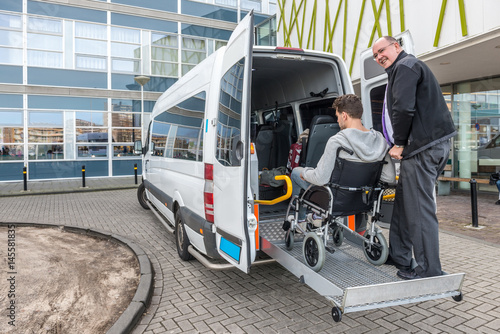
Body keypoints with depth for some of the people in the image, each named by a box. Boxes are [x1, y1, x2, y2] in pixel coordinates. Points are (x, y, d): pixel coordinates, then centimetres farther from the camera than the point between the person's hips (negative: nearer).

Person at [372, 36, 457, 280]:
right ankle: (398, 257, 25)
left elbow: (404, 108, -20)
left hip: (423, 147, -11)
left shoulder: (405, 66, -6)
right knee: (403, 201, 15)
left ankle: (429, 270, 0)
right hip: (430, 145, 11)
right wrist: (400, 143, 17)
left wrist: (399, 143, -11)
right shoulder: (407, 68, 28)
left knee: (419, 209, -7)